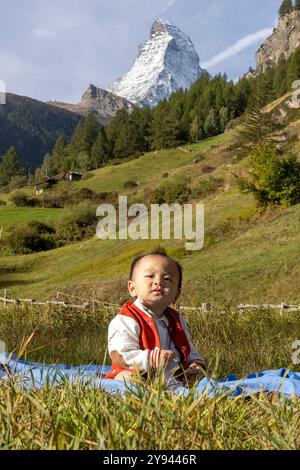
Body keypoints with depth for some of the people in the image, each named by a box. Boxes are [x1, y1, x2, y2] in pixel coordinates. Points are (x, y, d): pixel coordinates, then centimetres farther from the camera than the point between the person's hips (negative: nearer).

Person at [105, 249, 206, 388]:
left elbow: (190, 351, 25)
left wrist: (196, 364, 1)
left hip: (177, 379, 6)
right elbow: (121, 356, -22)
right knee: (126, 378, -36)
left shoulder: (177, 320, 15)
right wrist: (152, 358, -36)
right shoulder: (125, 321, -10)